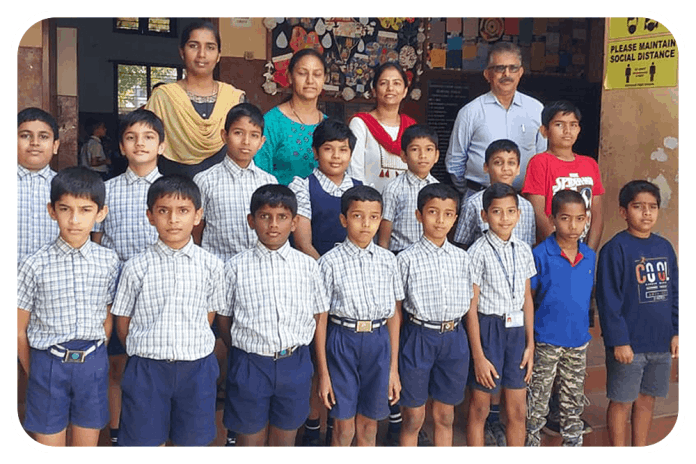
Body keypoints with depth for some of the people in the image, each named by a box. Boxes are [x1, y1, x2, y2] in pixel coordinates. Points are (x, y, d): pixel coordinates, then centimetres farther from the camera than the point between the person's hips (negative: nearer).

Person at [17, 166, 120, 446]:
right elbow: (19, 330, -1)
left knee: (87, 446, 13)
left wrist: (94, 360, 8)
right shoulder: (36, 265, -8)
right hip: (49, 364, -2)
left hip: (93, 366, 2)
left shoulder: (109, 262, -2)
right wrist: (35, 374, 5)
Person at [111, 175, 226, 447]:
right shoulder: (137, 267, -4)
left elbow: (209, 316, 8)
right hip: (147, 369, 0)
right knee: (145, 440, 11)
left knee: (193, 440, 14)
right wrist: (148, 352, 6)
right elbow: (122, 323, 4)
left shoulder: (210, 266, -1)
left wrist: (190, 349, 6)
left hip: (196, 367, 1)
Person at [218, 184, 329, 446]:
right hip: (250, 364, -1)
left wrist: (294, 351, 1)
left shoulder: (308, 266, 0)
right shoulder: (236, 267, -4)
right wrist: (246, 353, -2)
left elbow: (318, 316, 6)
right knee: (250, 439, 12)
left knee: (285, 439, 16)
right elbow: (224, 320, 2)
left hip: (294, 364, 2)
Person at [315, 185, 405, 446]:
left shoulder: (387, 260, 3)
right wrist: (323, 373, -4)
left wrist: (394, 368, 6)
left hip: (378, 343, 3)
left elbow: (394, 315, 7)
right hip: (343, 341, -3)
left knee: (369, 425, 14)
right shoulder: (331, 262, -6)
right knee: (343, 428, 7)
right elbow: (321, 320, -4)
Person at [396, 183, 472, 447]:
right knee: (413, 418, 8)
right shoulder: (407, 258, -5)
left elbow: (466, 301, 11)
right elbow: (396, 307, -2)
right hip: (419, 336, -3)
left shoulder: (462, 257, 5)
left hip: (454, 338, 3)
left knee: (445, 416, 15)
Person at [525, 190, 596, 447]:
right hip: (546, 341, -4)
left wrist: (585, 327, 9)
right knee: (538, 400, 7)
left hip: (578, 341, 4)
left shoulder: (590, 256, 2)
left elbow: (589, 295, 13)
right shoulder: (540, 255, -12)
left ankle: (574, 443, 32)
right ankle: (532, 443, 22)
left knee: (574, 401, 17)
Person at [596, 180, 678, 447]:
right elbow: (609, 300, -15)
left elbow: (675, 294, 12)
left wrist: (676, 332, 8)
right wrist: (619, 341, -16)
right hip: (629, 344, -6)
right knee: (622, 401, 7)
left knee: (647, 399, 17)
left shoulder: (665, 247, 7)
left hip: (661, 344, 6)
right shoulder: (616, 249, -13)